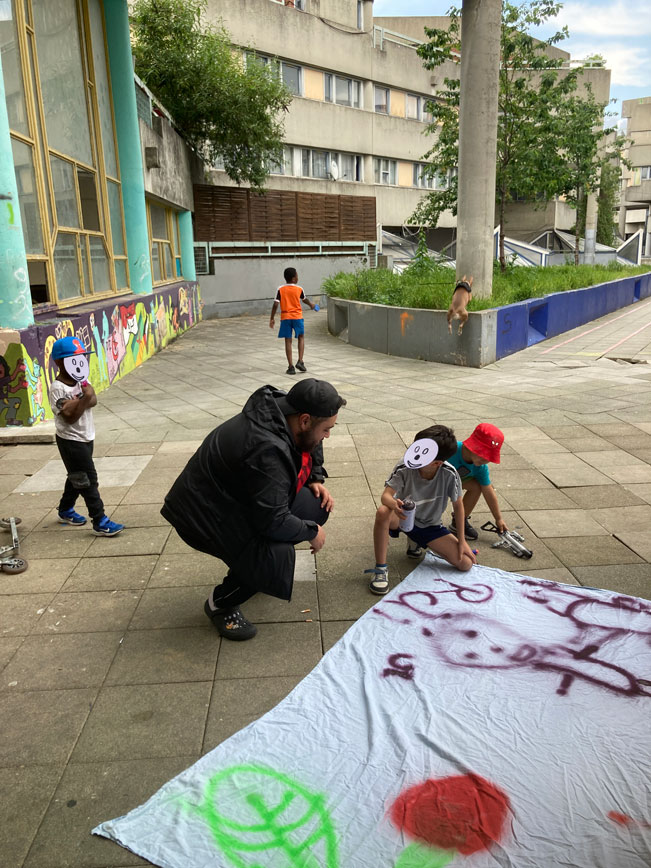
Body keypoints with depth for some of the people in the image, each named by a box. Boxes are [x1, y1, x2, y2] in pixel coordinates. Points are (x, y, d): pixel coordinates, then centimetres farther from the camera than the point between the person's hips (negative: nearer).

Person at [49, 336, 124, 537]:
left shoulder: (81, 380, 3)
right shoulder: (58, 389, -20)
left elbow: (93, 401, -11)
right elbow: (71, 417, -25)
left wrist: (75, 402, -25)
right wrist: (84, 398, -30)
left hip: (86, 438, 8)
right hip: (71, 441, -8)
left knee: (77, 477, 21)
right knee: (87, 479, -7)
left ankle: (65, 511, 40)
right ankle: (100, 522, -2)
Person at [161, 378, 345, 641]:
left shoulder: (283, 408, -7)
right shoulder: (267, 450, -36)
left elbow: (311, 447, 17)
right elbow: (274, 521, -32)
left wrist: (314, 480, 4)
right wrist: (312, 532, -15)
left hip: (240, 497, 10)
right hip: (206, 513, -10)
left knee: (316, 505, 1)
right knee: (277, 556, -29)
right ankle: (220, 604, 0)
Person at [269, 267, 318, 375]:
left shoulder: (280, 289, -2)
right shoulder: (299, 289, 0)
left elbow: (275, 304, -8)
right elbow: (304, 300, 19)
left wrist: (272, 318, 1)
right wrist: (311, 305, 41)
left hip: (285, 317, 1)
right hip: (297, 316, 0)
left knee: (288, 341, 4)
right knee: (301, 337, 16)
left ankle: (291, 367, 2)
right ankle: (300, 361, 2)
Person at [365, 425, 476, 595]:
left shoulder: (449, 474, -23)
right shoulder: (404, 467, -26)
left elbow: (458, 505, -8)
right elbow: (386, 495, -29)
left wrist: (462, 541, -4)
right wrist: (395, 504, -55)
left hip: (430, 526, 3)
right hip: (403, 517, -2)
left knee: (466, 563, -9)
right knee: (383, 512, -39)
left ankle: (416, 542, 16)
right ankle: (380, 568, -21)